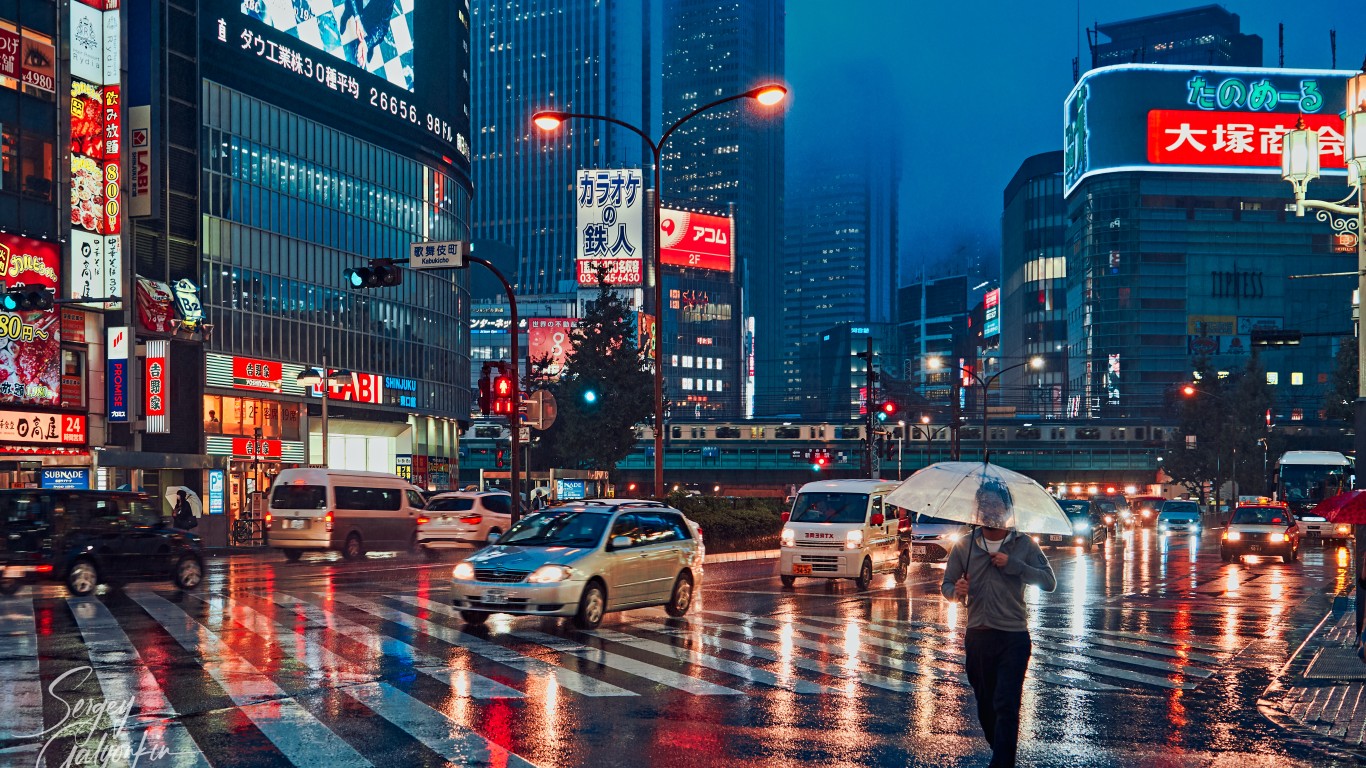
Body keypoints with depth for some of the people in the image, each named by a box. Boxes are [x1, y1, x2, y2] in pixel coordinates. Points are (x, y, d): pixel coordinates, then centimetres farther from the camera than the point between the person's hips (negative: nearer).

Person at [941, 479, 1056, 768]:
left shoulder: (1023, 545, 1)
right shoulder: (964, 546, 7)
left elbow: (1049, 582, -4)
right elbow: (946, 585, 9)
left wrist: (1012, 565, -14)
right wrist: (956, 591, -15)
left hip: (1014, 638, -3)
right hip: (977, 637, 3)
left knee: (1006, 706, -11)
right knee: (985, 706, 13)